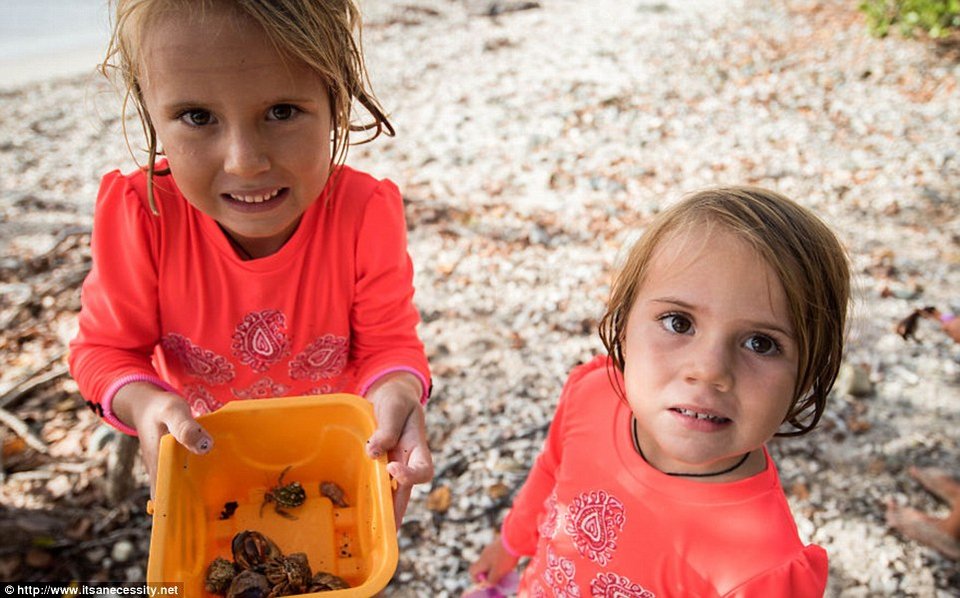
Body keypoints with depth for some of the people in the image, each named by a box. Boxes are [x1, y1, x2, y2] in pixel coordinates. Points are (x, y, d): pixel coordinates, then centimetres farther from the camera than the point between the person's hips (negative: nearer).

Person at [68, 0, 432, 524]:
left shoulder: (365, 215, -30)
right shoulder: (139, 216, -30)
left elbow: (388, 342, -21)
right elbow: (107, 348, -17)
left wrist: (395, 392, -44)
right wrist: (144, 404, -39)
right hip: (204, 457, 0)